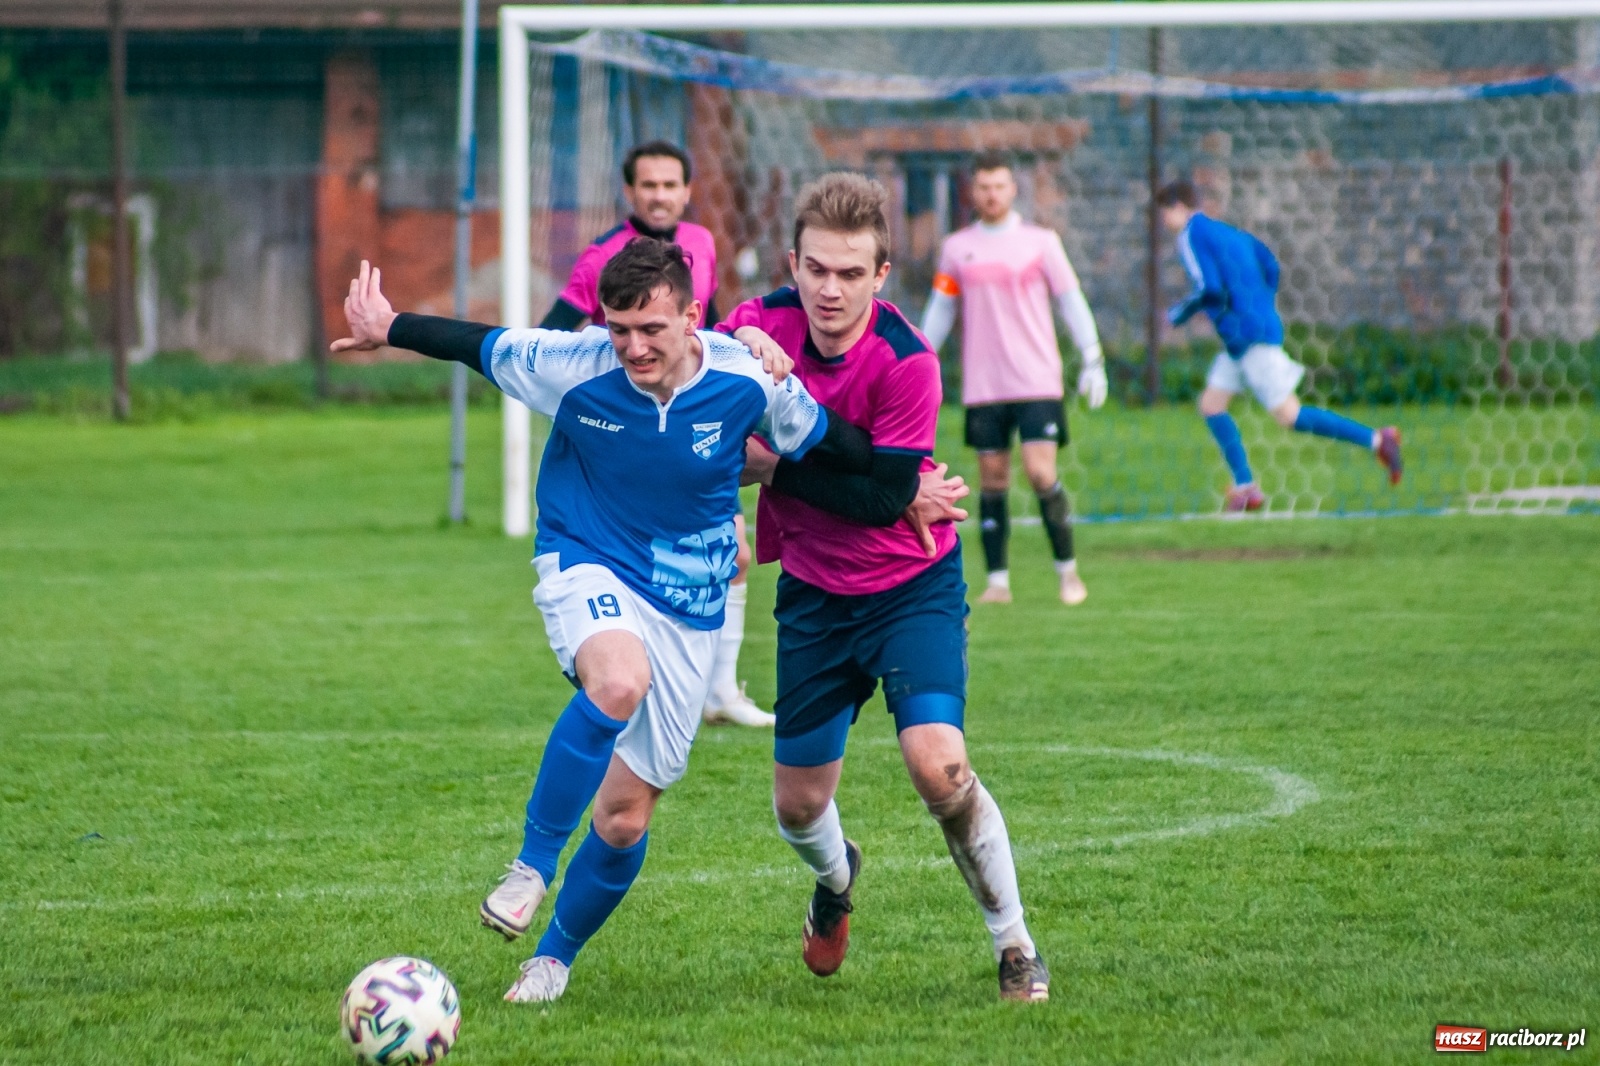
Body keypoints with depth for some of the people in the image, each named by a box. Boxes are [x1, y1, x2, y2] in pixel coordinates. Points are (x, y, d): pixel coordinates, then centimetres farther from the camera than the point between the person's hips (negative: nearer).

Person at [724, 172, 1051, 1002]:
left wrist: (773, 466, -21)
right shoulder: (763, 325, -11)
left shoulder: (906, 363, -24)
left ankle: (1015, 946, -3)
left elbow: (882, 497, -25)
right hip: (813, 591, 4)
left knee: (938, 768, -23)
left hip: (912, 584, -4)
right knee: (798, 806, 10)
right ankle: (836, 877, 48)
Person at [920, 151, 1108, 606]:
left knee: (1041, 474, -11)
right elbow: (939, 311, 15)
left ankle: (1067, 571, 2)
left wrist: (1093, 360, -3)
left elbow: (1071, 300, 4)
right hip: (983, 387, 2)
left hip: (1037, 382, -2)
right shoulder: (956, 248, 9)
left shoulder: (1041, 241, 2)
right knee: (992, 480, 2)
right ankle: (998, 581, 8)